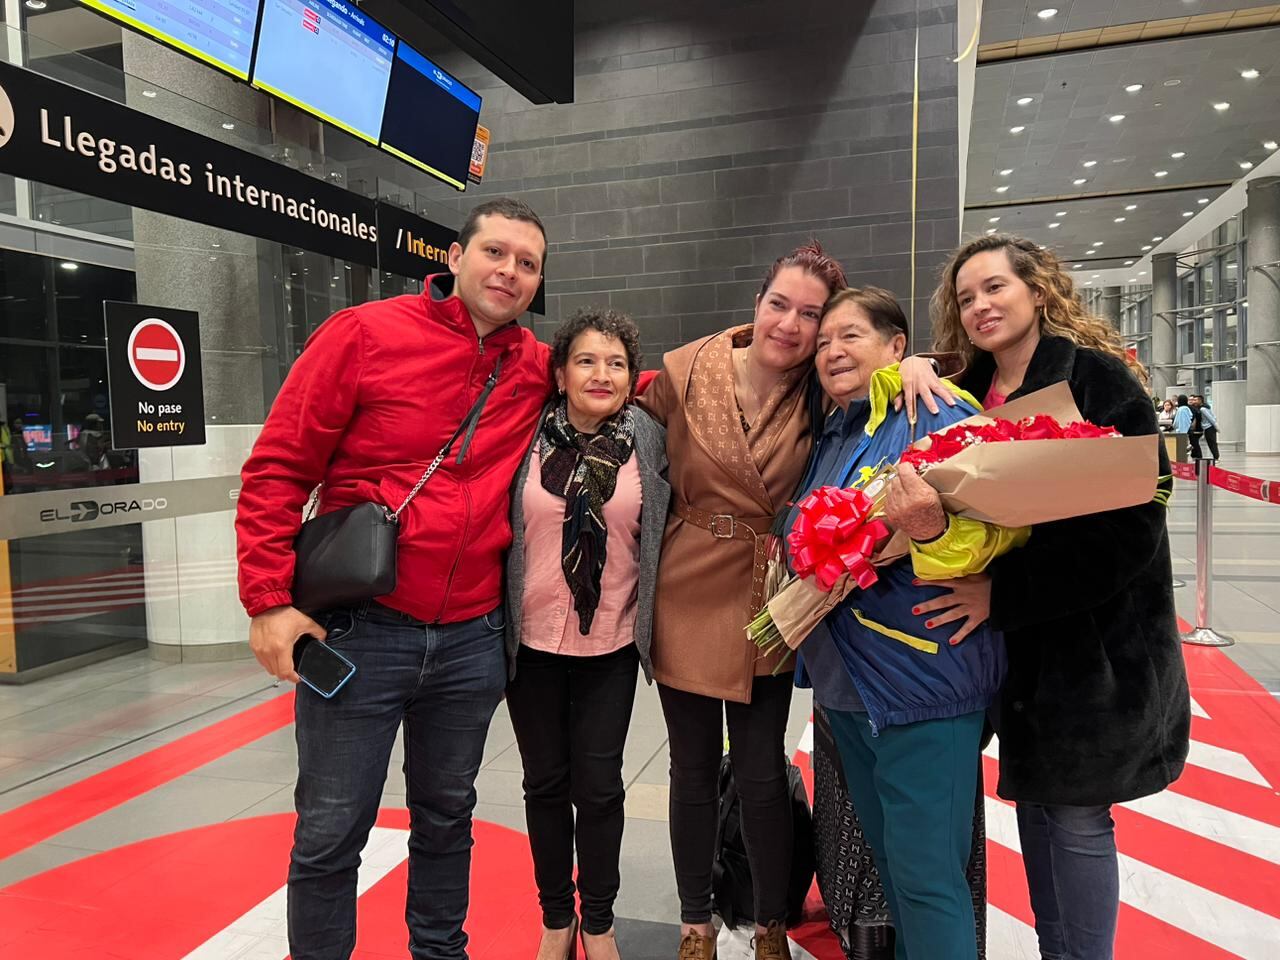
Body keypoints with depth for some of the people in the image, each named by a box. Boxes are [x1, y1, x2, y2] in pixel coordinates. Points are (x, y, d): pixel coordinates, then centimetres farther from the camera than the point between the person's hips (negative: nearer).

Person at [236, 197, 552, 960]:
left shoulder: (538, 371, 4)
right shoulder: (364, 334, -7)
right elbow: (277, 470, -7)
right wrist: (270, 600, -12)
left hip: (473, 640, 4)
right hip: (358, 629, -3)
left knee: (447, 818, 20)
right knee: (331, 832, 8)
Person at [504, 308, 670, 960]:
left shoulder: (650, 440, -2)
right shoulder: (526, 437, -4)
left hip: (611, 645, 0)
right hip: (533, 640, 1)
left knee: (599, 785, 8)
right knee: (546, 782, 13)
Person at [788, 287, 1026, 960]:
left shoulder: (936, 414, -12)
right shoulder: (833, 434, 12)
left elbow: (997, 531, -19)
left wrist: (930, 531, -36)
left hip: (922, 680, -8)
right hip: (845, 680, 8)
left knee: (925, 874, 1)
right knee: (889, 858, 22)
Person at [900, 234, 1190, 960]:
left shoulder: (1100, 379, -12)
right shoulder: (969, 394, 7)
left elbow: (1133, 524, -18)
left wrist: (1003, 594, -23)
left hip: (1093, 648, -6)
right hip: (1018, 648, 6)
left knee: (1075, 817, 3)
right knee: (1036, 811, 15)